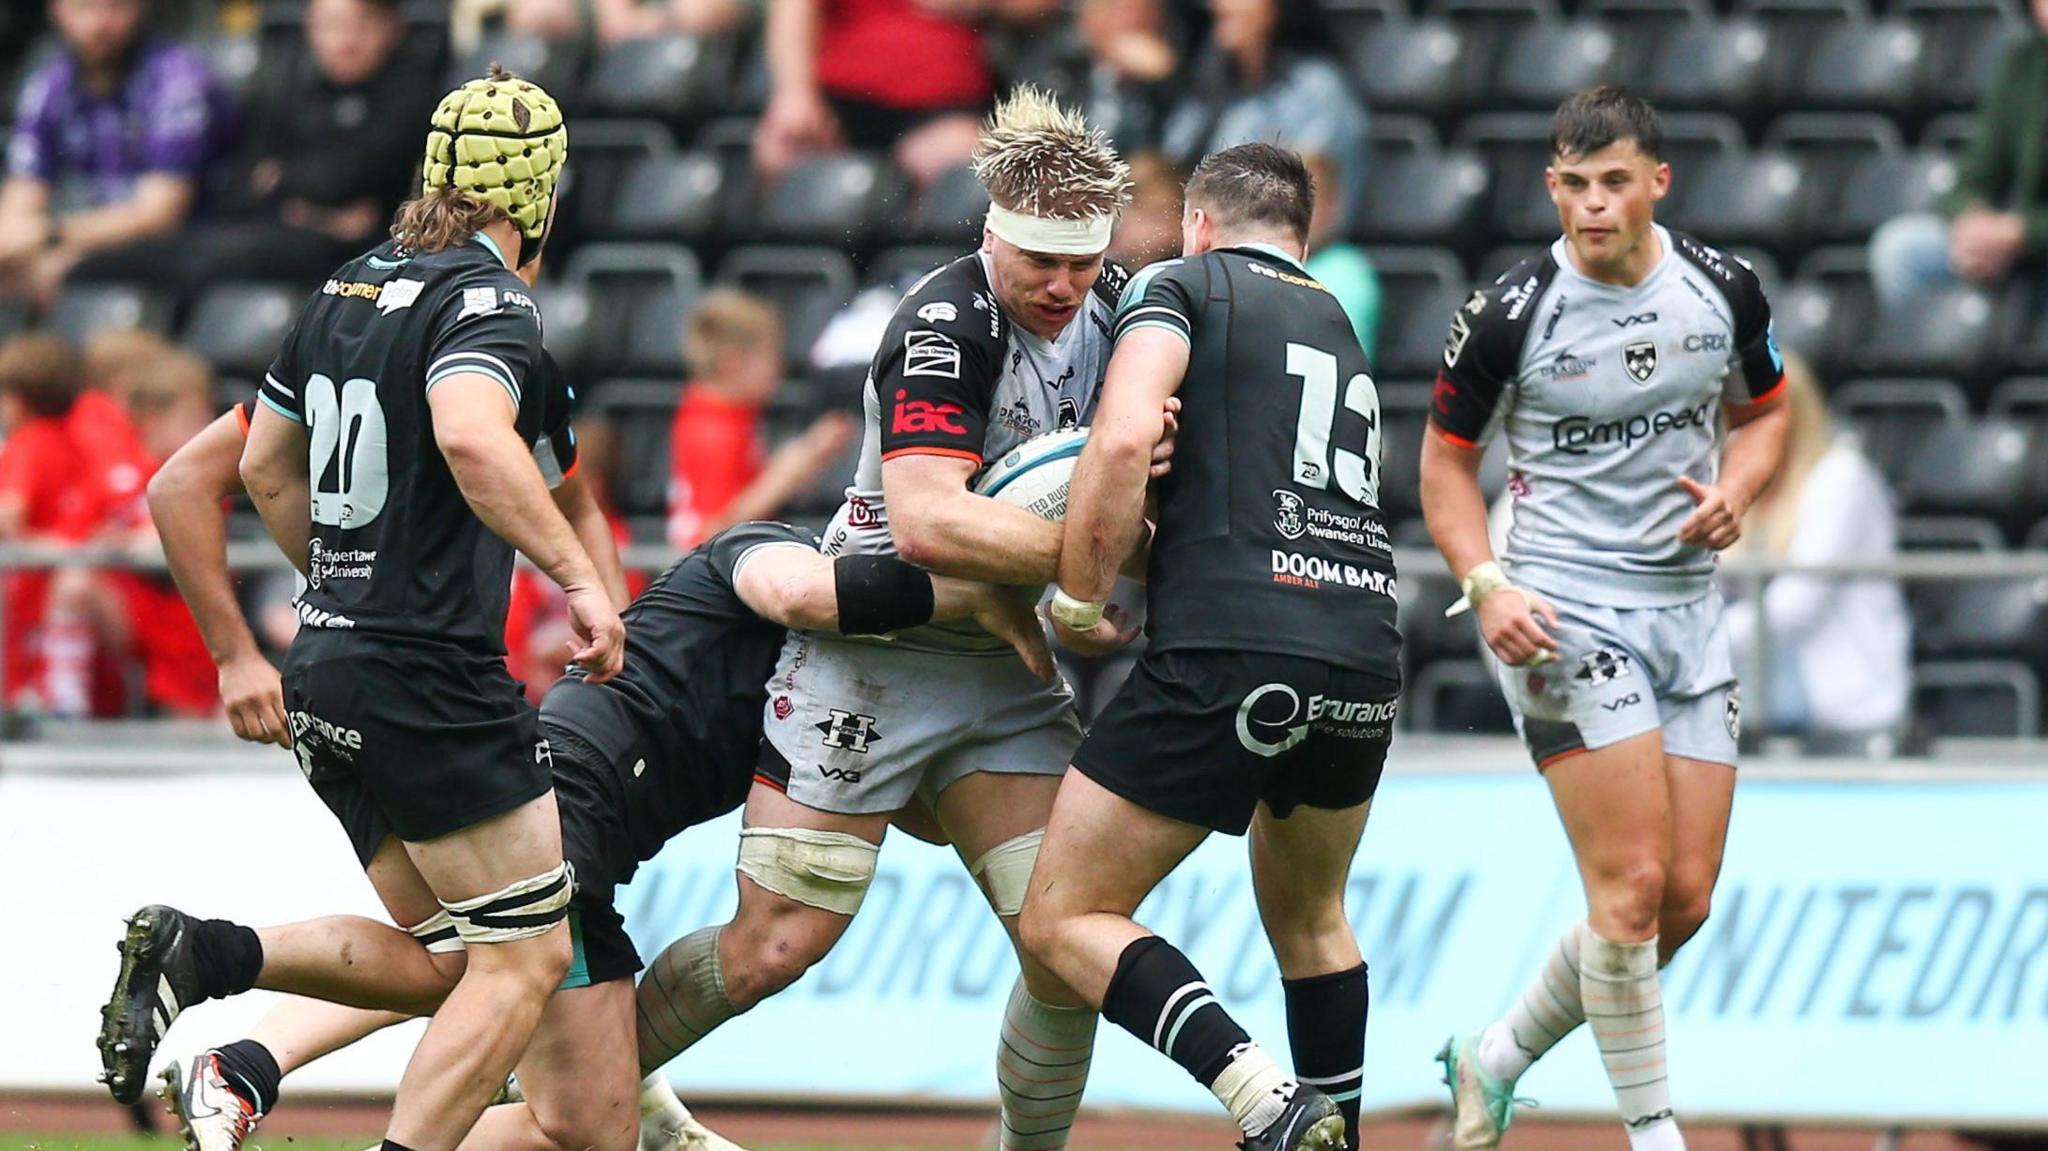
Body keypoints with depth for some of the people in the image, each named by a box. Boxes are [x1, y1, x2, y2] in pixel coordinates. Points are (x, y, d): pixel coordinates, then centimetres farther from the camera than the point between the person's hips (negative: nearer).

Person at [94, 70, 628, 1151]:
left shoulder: (348, 289, 13)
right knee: (523, 961, -2)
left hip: (327, 672, 9)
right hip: (434, 685, -9)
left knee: (436, 948, 15)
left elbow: (265, 468, 23)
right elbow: (471, 435, -32)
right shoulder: (485, 300, -12)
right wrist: (580, 576, -27)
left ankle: (199, 955, -1)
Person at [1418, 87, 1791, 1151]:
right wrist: (1487, 586, -13)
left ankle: (1498, 1058, 24)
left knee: (1684, 900, 4)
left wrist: (1734, 491, -4)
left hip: (1688, 607, 5)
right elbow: (1446, 460, 1)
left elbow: (1765, 411, 18)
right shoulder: (1511, 314, -11)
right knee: (1632, 886, -15)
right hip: (1564, 612, -5)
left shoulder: (1722, 288, 0)